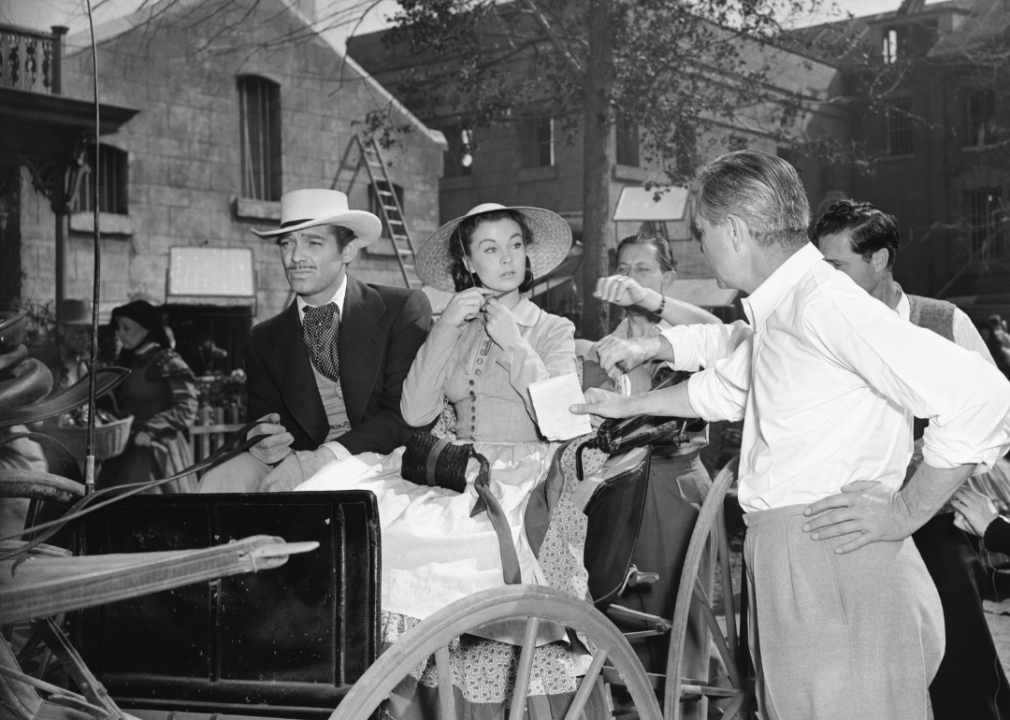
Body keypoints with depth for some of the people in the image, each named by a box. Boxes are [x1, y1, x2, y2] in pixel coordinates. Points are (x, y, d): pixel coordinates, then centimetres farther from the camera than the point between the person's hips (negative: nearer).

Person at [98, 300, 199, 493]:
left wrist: (149, 430, -18)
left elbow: (186, 409, -12)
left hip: (157, 452, -7)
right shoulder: (126, 362, 16)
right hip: (126, 453, 7)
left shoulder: (169, 362, -6)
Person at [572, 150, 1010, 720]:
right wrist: (625, 406, 43)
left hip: (836, 563, -9)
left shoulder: (826, 304, -16)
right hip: (786, 562, 9)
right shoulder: (777, 312, 15)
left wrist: (905, 512, -16)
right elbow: (723, 389, 36)